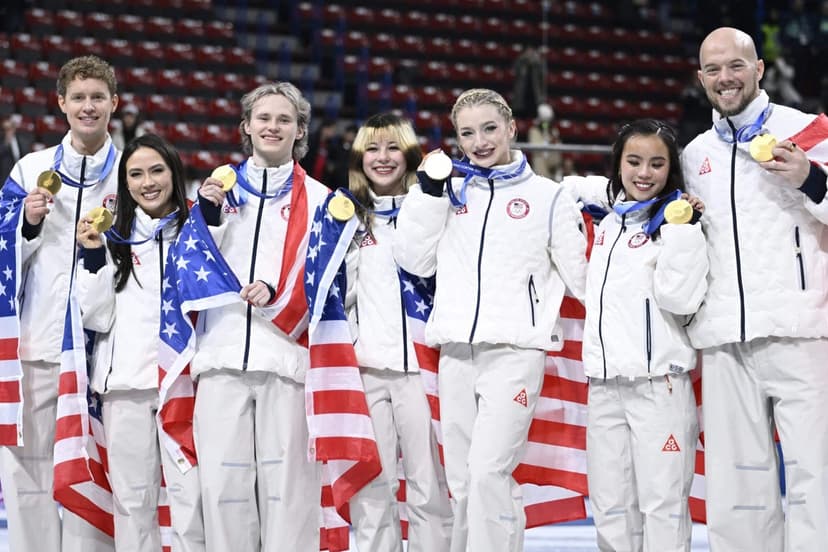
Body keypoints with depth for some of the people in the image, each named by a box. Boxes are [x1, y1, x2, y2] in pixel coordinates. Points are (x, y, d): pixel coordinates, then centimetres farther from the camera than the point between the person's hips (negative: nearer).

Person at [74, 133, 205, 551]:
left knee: (190, 494, -7)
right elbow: (97, 317, 4)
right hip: (126, 381, 2)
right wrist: (93, 257, -4)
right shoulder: (115, 239, 11)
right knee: (132, 497, 4)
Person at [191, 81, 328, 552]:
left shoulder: (318, 198, 9)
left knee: (288, 480, -5)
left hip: (288, 356, -2)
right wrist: (207, 215, -2)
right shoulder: (221, 189, 17)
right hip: (223, 354, 2)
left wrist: (278, 293, -13)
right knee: (223, 481, 1)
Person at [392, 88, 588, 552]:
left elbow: (583, 277, 5)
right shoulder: (452, 193, 15)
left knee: (488, 473, -16)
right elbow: (416, 261, 6)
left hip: (515, 351, -4)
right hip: (456, 353, 5)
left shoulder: (548, 196, 4)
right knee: (462, 480, 7)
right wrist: (428, 192, 2)